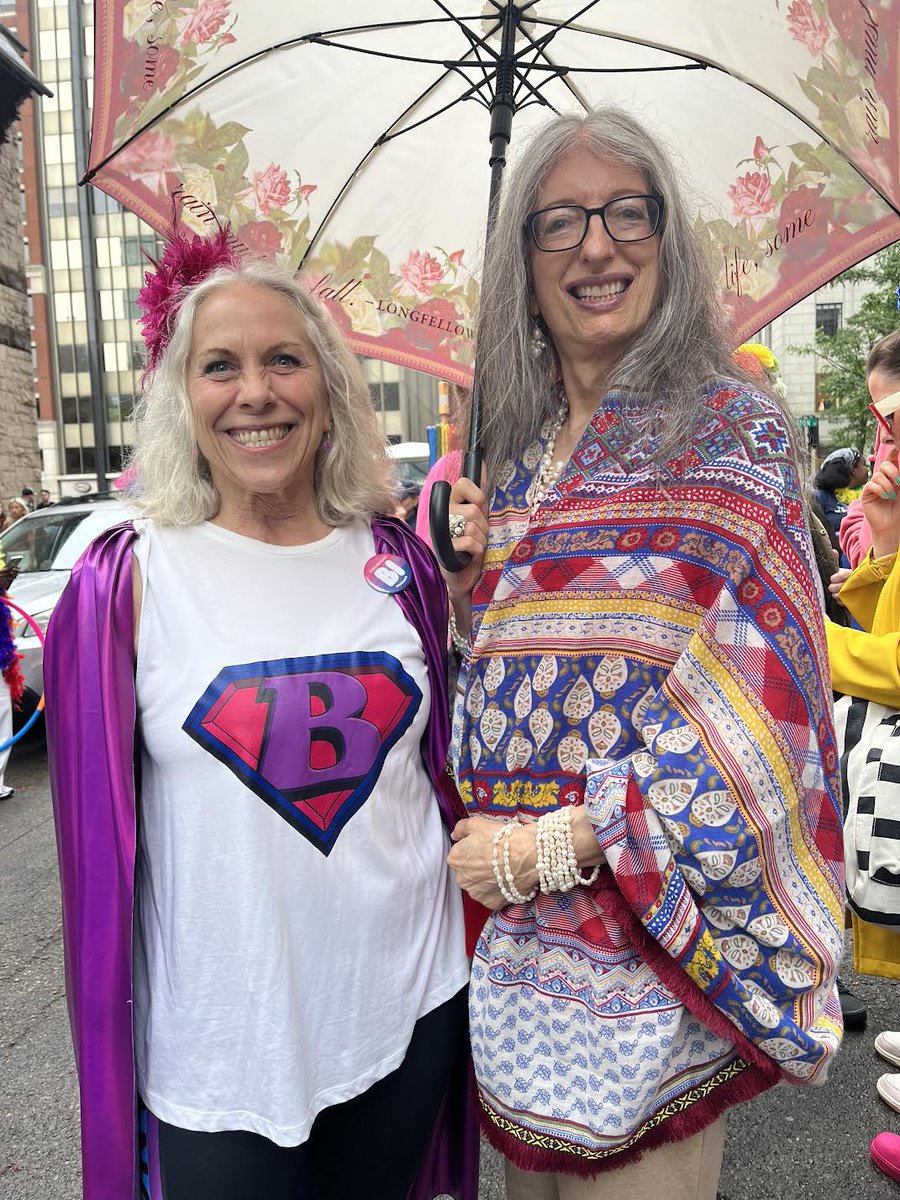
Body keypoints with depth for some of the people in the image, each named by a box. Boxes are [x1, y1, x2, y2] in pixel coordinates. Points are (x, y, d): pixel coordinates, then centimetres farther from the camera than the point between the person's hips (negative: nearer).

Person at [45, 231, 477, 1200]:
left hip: (409, 1002, 3)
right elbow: (99, 830, -6)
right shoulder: (130, 580, -12)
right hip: (220, 1039, -2)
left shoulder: (399, 561, -3)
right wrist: (109, 1060, -1)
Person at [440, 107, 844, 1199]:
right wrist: (471, 569, -5)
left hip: (654, 918, -5)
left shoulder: (731, 427, -11)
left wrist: (552, 845, -19)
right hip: (518, 915, 6)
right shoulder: (518, 450, 7)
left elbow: (756, 700, -19)